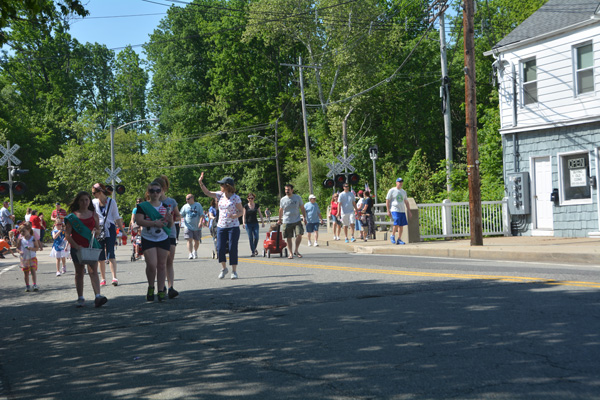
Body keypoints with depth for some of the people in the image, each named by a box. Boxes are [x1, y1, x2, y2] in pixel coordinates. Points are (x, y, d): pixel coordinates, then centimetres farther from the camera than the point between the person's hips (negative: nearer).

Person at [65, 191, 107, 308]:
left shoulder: (94, 215, 8)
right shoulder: (72, 216, 1)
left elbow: (98, 230, 14)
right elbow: (67, 234, -4)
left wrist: (96, 231, -11)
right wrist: (76, 245, -16)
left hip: (91, 246, 0)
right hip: (77, 247, 0)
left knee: (93, 271, -11)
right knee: (79, 273, 9)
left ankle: (98, 297, -21)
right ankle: (80, 298, 17)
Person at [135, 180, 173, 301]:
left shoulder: (165, 206, 10)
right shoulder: (142, 206, 1)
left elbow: (170, 226, 11)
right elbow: (139, 221, -11)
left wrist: (170, 220, -12)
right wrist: (154, 223, -21)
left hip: (163, 239, 3)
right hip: (148, 239, -3)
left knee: (162, 265, 2)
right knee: (151, 265, -13)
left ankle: (161, 290, 7)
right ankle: (150, 288, 9)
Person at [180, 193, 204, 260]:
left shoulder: (198, 205, 3)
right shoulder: (185, 206, 7)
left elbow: (202, 215, -1)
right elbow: (181, 215, 10)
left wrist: (200, 222, -15)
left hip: (197, 227, 0)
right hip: (188, 226, 0)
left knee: (197, 241, 11)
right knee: (189, 240, -13)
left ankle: (195, 252, 34)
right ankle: (190, 254, -15)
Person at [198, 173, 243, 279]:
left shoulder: (236, 198, -8)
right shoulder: (220, 195, 5)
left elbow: (241, 211, -3)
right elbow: (207, 193, 10)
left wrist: (235, 215, -23)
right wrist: (200, 182, -2)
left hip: (233, 227, -4)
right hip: (221, 226, 4)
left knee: (232, 249, -4)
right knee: (220, 249, -1)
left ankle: (234, 271, 8)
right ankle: (224, 268, 20)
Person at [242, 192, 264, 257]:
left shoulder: (257, 205, 6)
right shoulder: (246, 206, 1)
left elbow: (260, 214, 10)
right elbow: (244, 215, 0)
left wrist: (263, 222, 7)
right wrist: (243, 222, -14)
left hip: (255, 223, 1)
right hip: (248, 224, -1)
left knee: (256, 237, -9)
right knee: (250, 238, -3)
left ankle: (254, 249, 16)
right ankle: (252, 252, 3)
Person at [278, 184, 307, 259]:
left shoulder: (298, 198, 3)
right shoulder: (282, 200, 4)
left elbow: (302, 208, 10)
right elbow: (281, 210, 17)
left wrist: (304, 217, 0)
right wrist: (280, 220, 25)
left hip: (297, 221, 0)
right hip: (287, 222, 0)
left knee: (299, 235, -14)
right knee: (288, 238, 2)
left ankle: (296, 251, 4)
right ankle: (290, 253, 12)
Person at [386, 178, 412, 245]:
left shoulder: (403, 191, 18)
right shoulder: (392, 191, 1)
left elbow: (406, 202, 23)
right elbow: (387, 201, -1)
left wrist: (409, 211, 17)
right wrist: (388, 211, -8)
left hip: (402, 211, 6)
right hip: (395, 210, -6)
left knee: (401, 225, 2)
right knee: (396, 224, -19)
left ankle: (399, 239, 8)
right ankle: (392, 236, 2)